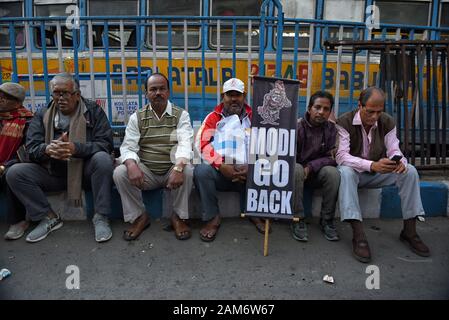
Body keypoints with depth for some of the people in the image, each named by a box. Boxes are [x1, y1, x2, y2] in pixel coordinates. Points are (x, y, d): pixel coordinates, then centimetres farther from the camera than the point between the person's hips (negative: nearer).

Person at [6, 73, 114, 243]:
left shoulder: (93, 111, -1)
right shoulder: (42, 115, 8)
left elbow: (105, 143, -13)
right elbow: (31, 148, -1)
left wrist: (76, 148, -31)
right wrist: (47, 149, -27)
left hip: (85, 171, -3)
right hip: (52, 173, 3)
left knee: (103, 159, -33)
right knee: (14, 173, -16)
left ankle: (100, 217, -21)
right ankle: (49, 217, -3)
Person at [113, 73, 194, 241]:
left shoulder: (181, 115, 0)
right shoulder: (137, 117, 6)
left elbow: (185, 144, -15)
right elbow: (128, 147, -4)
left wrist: (179, 167, -37)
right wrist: (131, 164, -29)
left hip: (172, 171, -2)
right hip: (146, 172, 2)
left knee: (187, 170, -32)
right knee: (119, 173, -23)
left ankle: (179, 217, -9)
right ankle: (139, 216, -3)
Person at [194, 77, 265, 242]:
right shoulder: (213, 117, 8)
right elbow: (203, 144, -6)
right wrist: (222, 166, -20)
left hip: (247, 172, 0)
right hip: (220, 171, 0)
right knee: (201, 171, -29)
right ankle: (212, 217, -12)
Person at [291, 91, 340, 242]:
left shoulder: (332, 129, -2)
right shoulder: (297, 126, -12)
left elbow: (333, 158, -8)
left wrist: (311, 166, -20)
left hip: (317, 172, 2)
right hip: (298, 169, -2)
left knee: (333, 172, -28)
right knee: (295, 169, -35)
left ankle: (327, 220, -12)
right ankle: (298, 219, -23)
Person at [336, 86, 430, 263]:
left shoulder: (388, 122, -2)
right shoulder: (344, 122, -16)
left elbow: (394, 150, -7)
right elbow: (341, 156, -27)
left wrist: (400, 162, -33)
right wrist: (372, 165, -41)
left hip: (377, 174, 4)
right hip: (354, 171, -4)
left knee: (410, 171, -18)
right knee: (345, 172, -38)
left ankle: (409, 230, -9)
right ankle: (358, 235, -40)